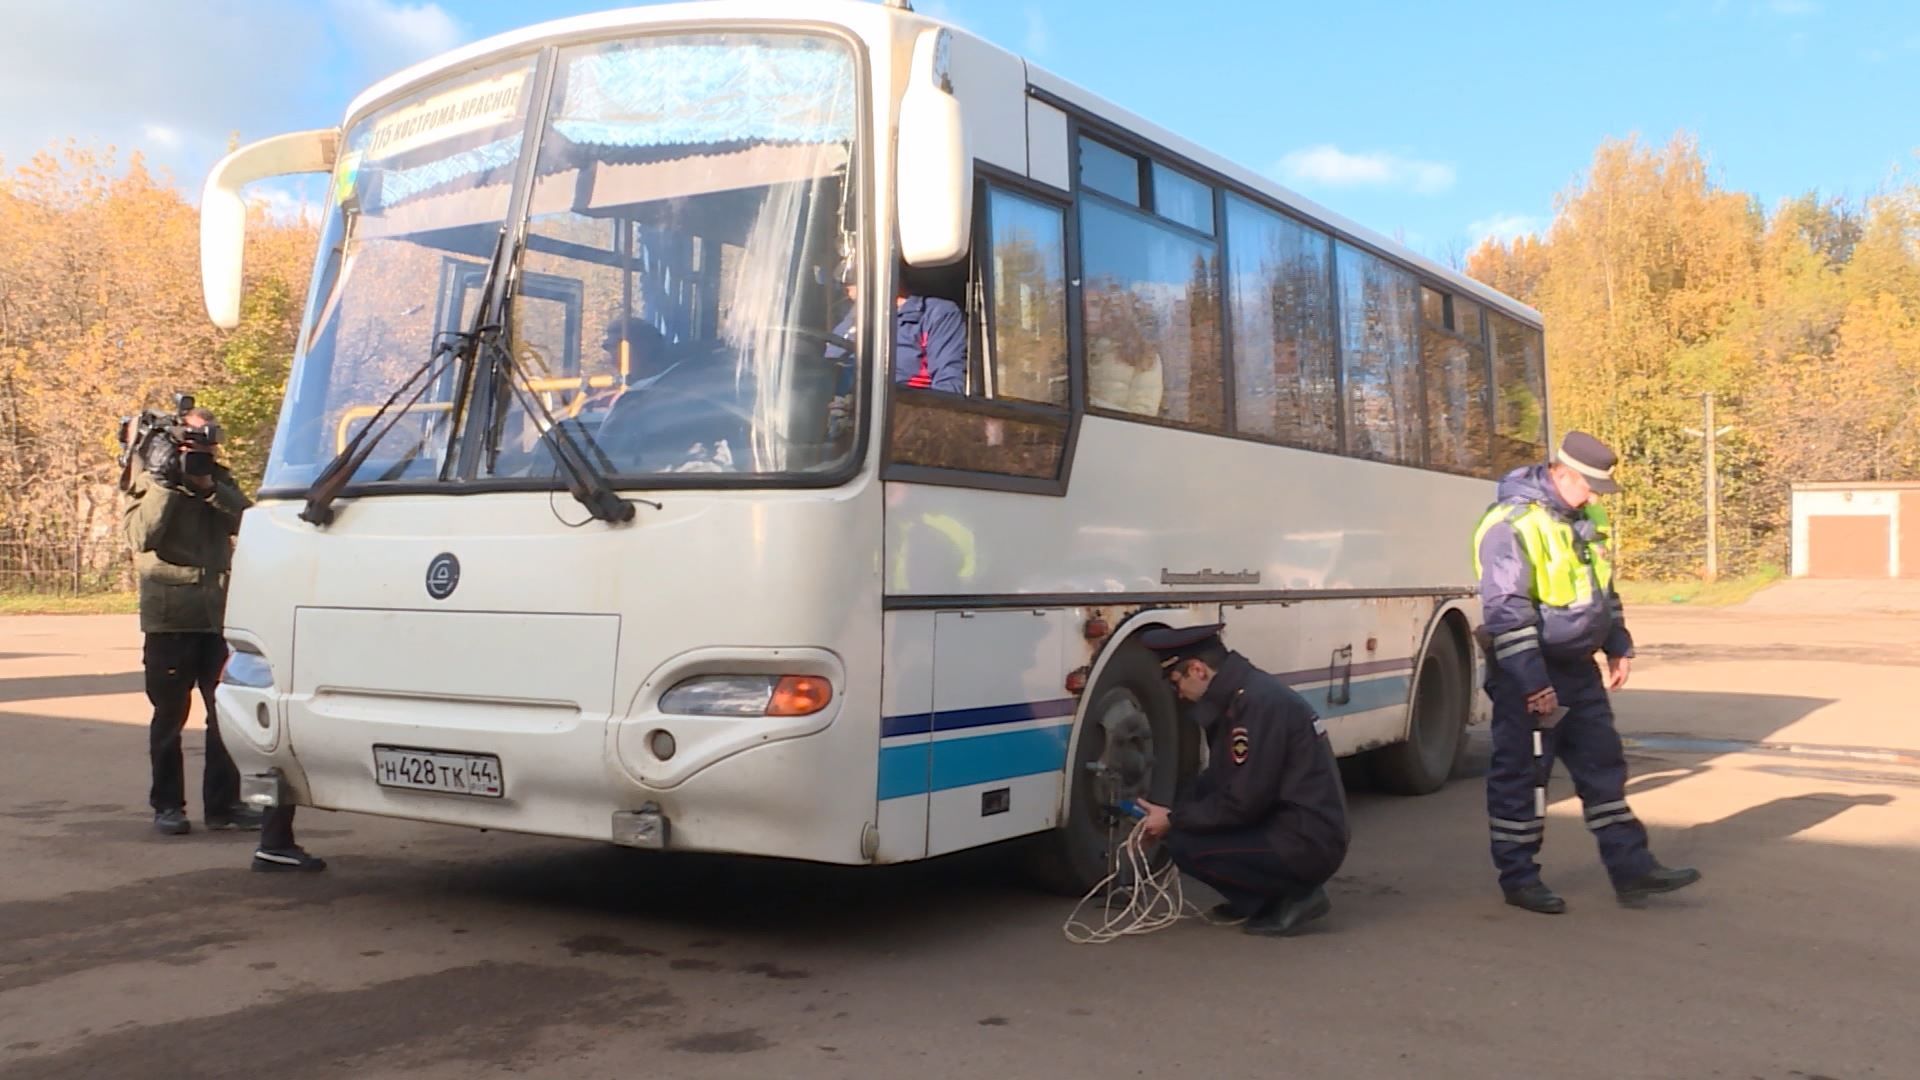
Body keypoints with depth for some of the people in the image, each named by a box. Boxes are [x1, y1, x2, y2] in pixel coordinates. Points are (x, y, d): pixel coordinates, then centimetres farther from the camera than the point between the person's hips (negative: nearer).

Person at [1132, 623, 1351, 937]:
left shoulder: (1259, 702, -21)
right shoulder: (1237, 696, 9)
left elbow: (1242, 804, -21)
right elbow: (1218, 781, 19)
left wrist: (1174, 821, -9)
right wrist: (1170, 815, 8)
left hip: (1308, 845, -10)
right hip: (1289, 827, 10)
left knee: (1185, 845, -17)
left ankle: (1294, 896, -3)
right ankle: (1265, 899, 13)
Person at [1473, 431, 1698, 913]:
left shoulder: (1586, 517, 8)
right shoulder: (1512, 524, -20)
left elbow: (1604, 587, 21)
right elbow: (1507, 611, -23)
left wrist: (1619, 646, 16)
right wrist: (1533, 683, -24)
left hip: (1578, 668, 9)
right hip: (1528, 675, -8)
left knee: (1603, 765, 11)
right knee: (1520, 775, 1)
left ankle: (1632, 869, 17)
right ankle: (1518, 878, 12)